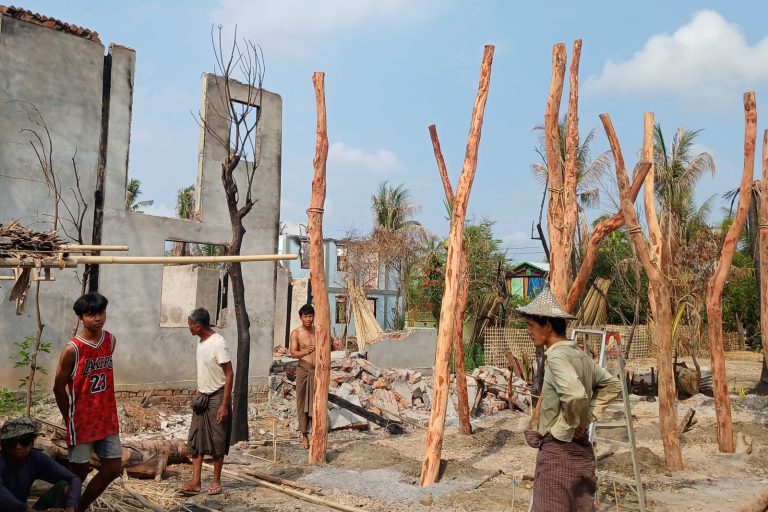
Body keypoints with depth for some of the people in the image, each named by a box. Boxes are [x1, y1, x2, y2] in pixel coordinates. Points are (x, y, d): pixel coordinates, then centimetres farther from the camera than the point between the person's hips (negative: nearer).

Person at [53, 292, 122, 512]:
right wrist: (70, 419, 0)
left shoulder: (111, 341, 0)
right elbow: (59, 387, -8)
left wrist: (104, 409, 15)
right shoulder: (73, 349, -17)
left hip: (107, 418, 6)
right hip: (82, 420, -5)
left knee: (114, 468, 10)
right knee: (79, 471, 6)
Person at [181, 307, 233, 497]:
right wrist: (198, 393, 18)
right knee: (195, 439, 5)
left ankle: (216, 481, 15)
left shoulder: (218, 343, -21)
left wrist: (224, 404, -22)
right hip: (202, 396, 8)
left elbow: (229, 374, -20)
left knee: (217, 440, 3)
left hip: (217, 397, -8)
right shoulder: (201, 341, 5)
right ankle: (196, 481, 9)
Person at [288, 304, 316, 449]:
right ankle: (304, 436, 11)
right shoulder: (296, 333, -3)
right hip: (303, 370, -2)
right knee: (302, 403, 3)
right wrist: (305, 352, -34)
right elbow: (293, 353, -16)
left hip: (317, 371, 2)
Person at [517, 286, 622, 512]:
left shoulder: (557, 356, -19)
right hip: (581, 449, 9)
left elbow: (575, 395, -35)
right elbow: (612, 384, 19)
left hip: (557, 449, -9)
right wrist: (588, 415, 11)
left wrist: (565, 430, -19)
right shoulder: (580, 355, 8)